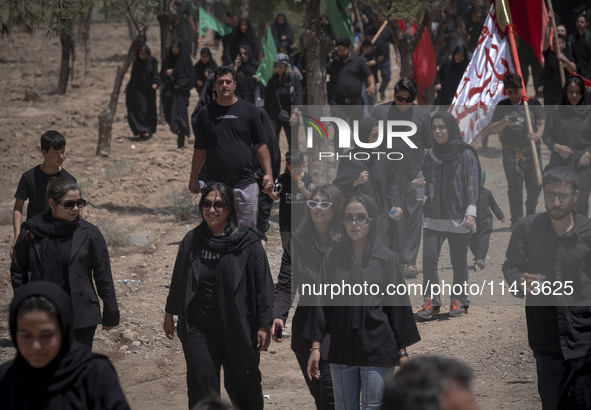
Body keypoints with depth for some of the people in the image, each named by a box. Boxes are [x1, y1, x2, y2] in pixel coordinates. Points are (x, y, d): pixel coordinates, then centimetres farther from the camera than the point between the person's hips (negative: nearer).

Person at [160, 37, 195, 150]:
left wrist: (180, 85, -13)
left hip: (181, 92, -5)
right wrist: (166, 73, -11)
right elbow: (162, 76, 11)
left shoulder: (185, 59, -4)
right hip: (169, 91, 5)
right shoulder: (168, 59, 8)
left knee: (180, 116, -11)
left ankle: (181, 143, -11)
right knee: (169, 114, 4)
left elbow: (191, 76, -5)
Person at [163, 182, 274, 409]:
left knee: (242, 387, 7)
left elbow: (263, 284, -5)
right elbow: (178, 280, 15)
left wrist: (264, 324, -8)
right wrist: (170, 314, 20)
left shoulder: (248, 243, -7)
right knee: (201, 387, -5)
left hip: (238, 328, -2)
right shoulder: (192, 241, 3)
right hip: (199, 328, 2)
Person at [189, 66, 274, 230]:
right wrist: (194, 178, 9)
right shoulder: (205, 113, 7)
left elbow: (260, 146, 6)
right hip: (215, 185, 0)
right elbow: (200, 150, 12)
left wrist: (268, 173, -3)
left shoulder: (249, 110, 6)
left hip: (246, 185, 0)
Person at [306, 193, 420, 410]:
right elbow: (322, 303, 5)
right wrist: (315, 346, 1)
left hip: (377, 350, -2)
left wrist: (402, 351, 0)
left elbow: (398, 303, 0)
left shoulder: (387, 258, -2)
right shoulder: (333, 258, 3)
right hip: (341, 349, 2)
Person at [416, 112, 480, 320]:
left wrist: (471, 212, -16)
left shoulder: (466, 154, -3)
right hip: (433, 215, 4)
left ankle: (459, 301, 16)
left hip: (458, 217, -4)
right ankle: (431, 302, -3)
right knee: (429, 257, -8)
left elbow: (472, 184, -7)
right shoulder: (431, 155, 11)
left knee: (458, 261, 3)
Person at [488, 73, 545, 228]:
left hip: (532, 150, 0)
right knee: (514, 187, -6)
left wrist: (538, 134, -18)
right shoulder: (502, 106, 7)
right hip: (511, 152, 0)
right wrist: (504, 122, -16)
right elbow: (493, 128, 5)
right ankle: (516, 221, 2)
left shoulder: (533, 103, 7)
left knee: (535, 186, -2)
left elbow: (542, 122, 4)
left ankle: (531, 212, 27)